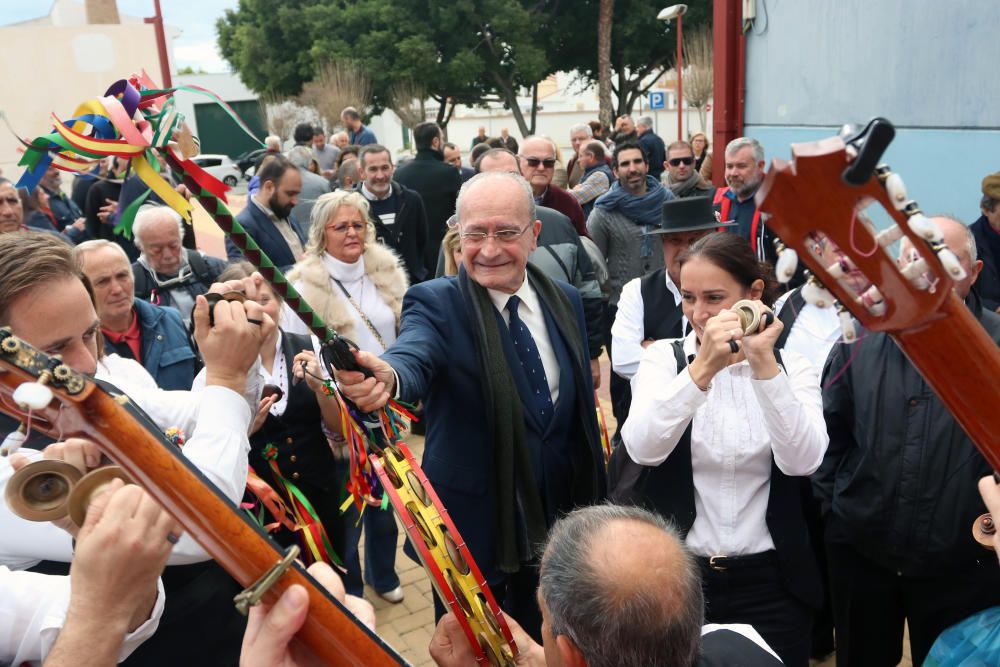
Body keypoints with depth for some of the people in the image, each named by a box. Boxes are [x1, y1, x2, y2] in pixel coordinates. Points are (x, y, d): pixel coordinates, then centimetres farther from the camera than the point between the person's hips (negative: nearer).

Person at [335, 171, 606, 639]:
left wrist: (590, 508, 10)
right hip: (473, 531, -4)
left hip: (557, 526, 4)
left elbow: (581, 409, 7)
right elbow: (414, 360, -36)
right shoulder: (436, 303, -14)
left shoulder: (564, 301, 0)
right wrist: (386, 376, -59)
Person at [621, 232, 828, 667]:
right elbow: (643, 449, -20)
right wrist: (703, 366, -30)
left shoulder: (791, 367, -1)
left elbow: (802, 461, -17)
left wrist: (764, 365, -26)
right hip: (678, 576, 0)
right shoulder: (664, 358, -4)